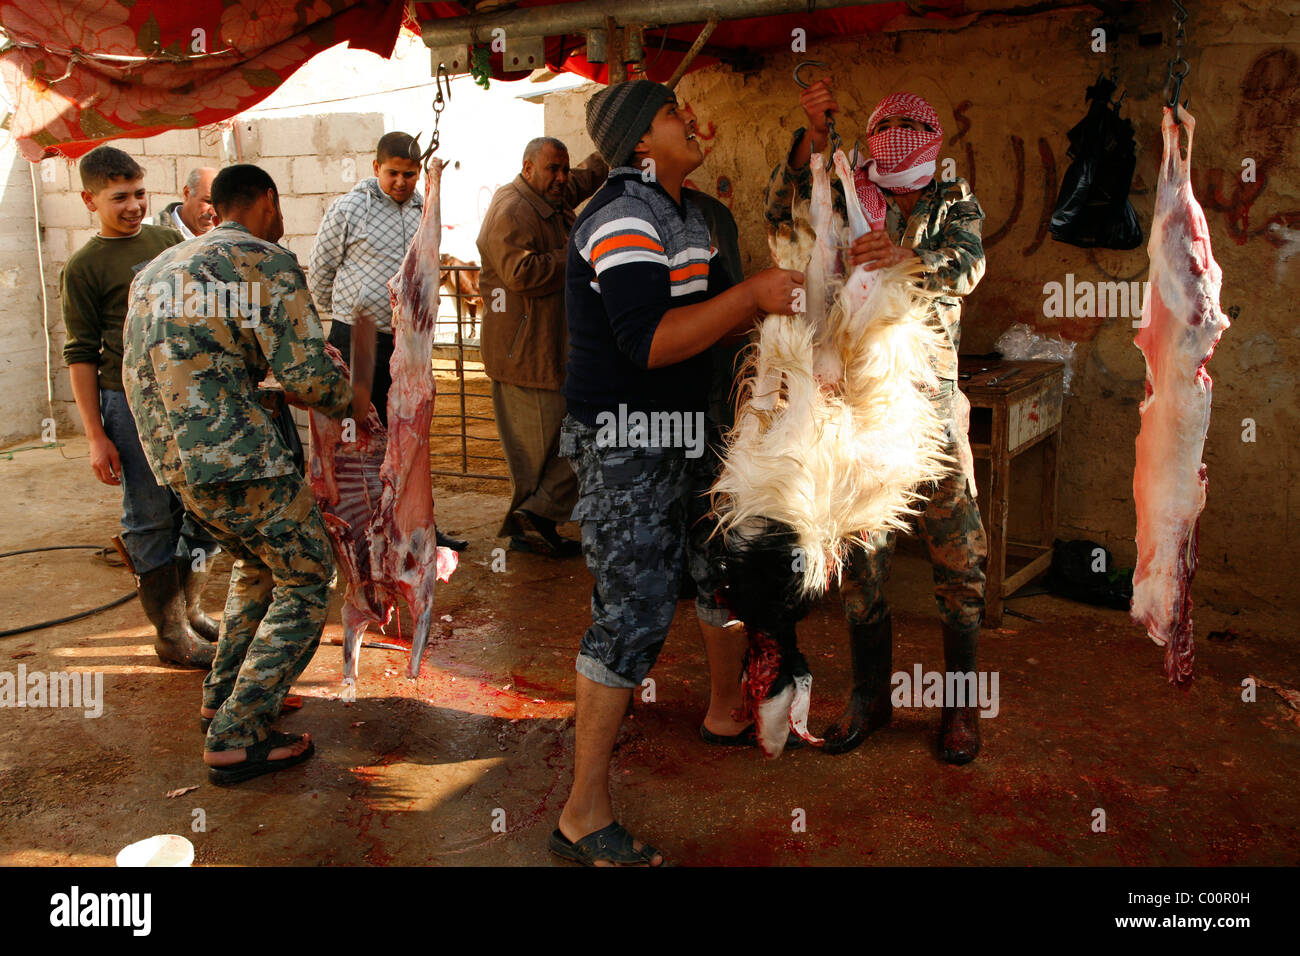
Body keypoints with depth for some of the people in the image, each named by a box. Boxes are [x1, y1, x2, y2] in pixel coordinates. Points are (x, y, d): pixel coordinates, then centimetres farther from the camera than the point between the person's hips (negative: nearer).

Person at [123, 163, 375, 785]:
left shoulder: (160, 266, 21)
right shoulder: (266, 262, -7)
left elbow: (135, 373, 24)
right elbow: (308, 377, -14)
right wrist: (351, 400, 7)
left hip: (168, 452, 9)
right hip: (229, 453, -9)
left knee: (259, 561, 26)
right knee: (305, 577, 2)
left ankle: (224, 695, 33)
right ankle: (235, 739, 1)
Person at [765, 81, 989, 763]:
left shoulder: (955, 203, 9)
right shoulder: (853, 199, 9)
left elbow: (967, 265, -12)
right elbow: (784, 213, -8)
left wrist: (906, 256, -34)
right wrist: (813, 136, -21)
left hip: (929, 398, 0)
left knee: (959, 558, 1)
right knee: (860, 558, 8)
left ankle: (959, 703, 18)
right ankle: (868, 696, 24)